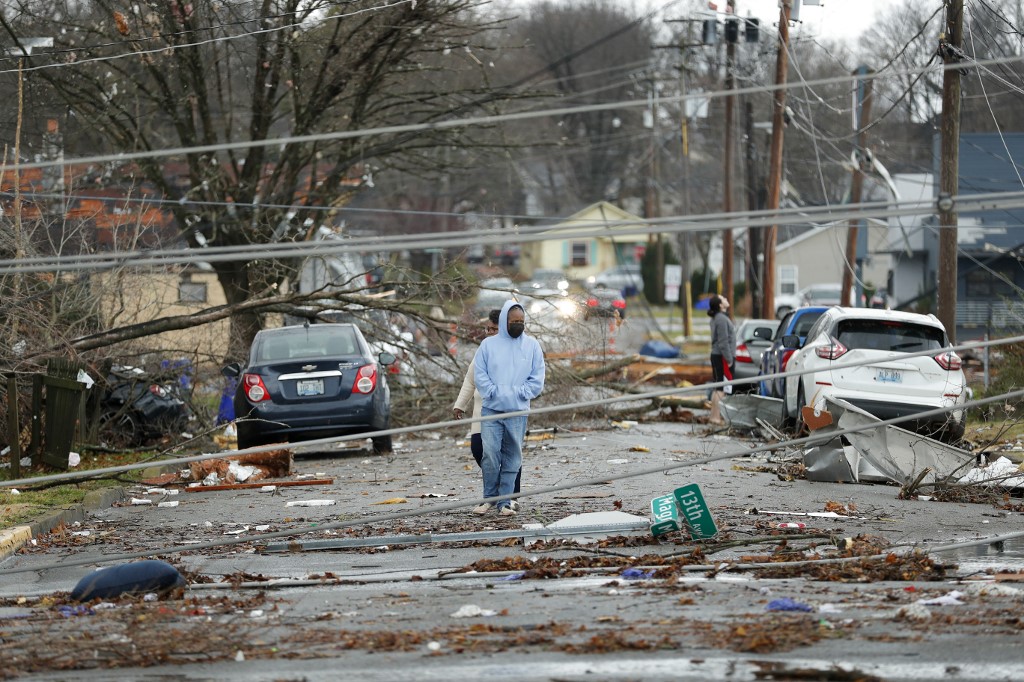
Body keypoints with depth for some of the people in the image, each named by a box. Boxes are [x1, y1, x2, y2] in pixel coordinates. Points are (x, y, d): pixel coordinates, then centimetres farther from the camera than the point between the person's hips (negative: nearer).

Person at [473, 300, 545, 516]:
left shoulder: (532, 345, 7)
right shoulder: (488, 345, 4)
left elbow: (537, 380, 5)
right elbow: (479, 376, 1)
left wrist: (518, 393, -7)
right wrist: (496, 392, -10)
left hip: (518, 411, 1)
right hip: (491, 409, -1)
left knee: (512, 457, 2)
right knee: (490, 454, -9)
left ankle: (504, 502, 7)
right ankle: (490, 498, 5)